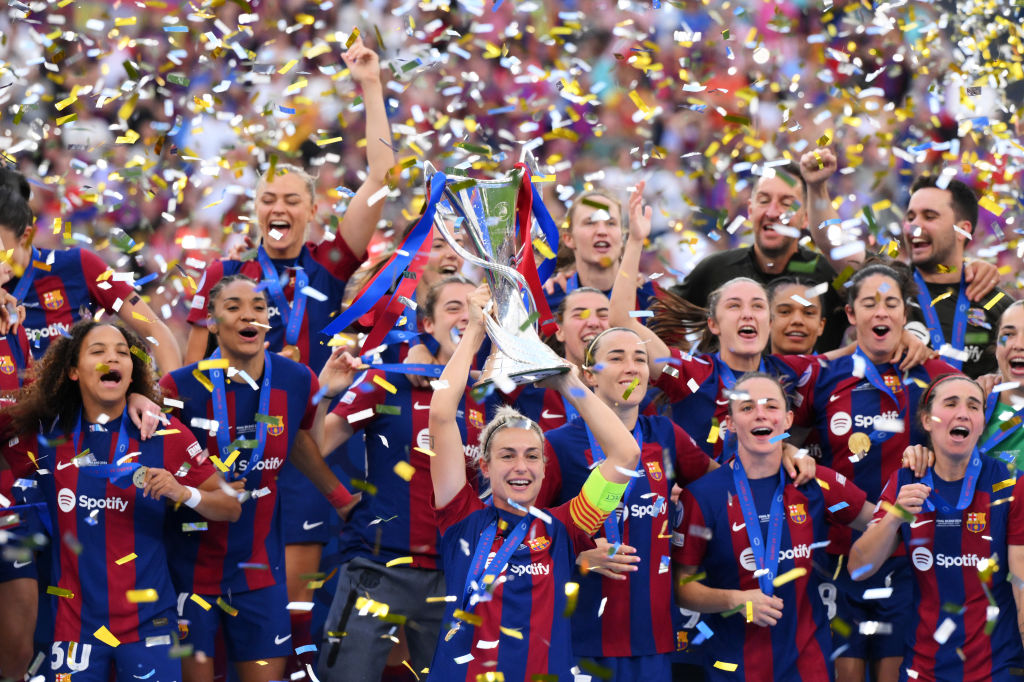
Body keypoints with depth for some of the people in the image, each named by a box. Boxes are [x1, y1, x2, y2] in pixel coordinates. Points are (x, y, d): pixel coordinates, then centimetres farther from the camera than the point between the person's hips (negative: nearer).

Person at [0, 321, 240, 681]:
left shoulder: (166, 437, -3)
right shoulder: (44, 438, 0)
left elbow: (230, 508, 0)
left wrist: (184, 493, -19)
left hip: (148, 624, -1)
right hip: (75, 626, 1)